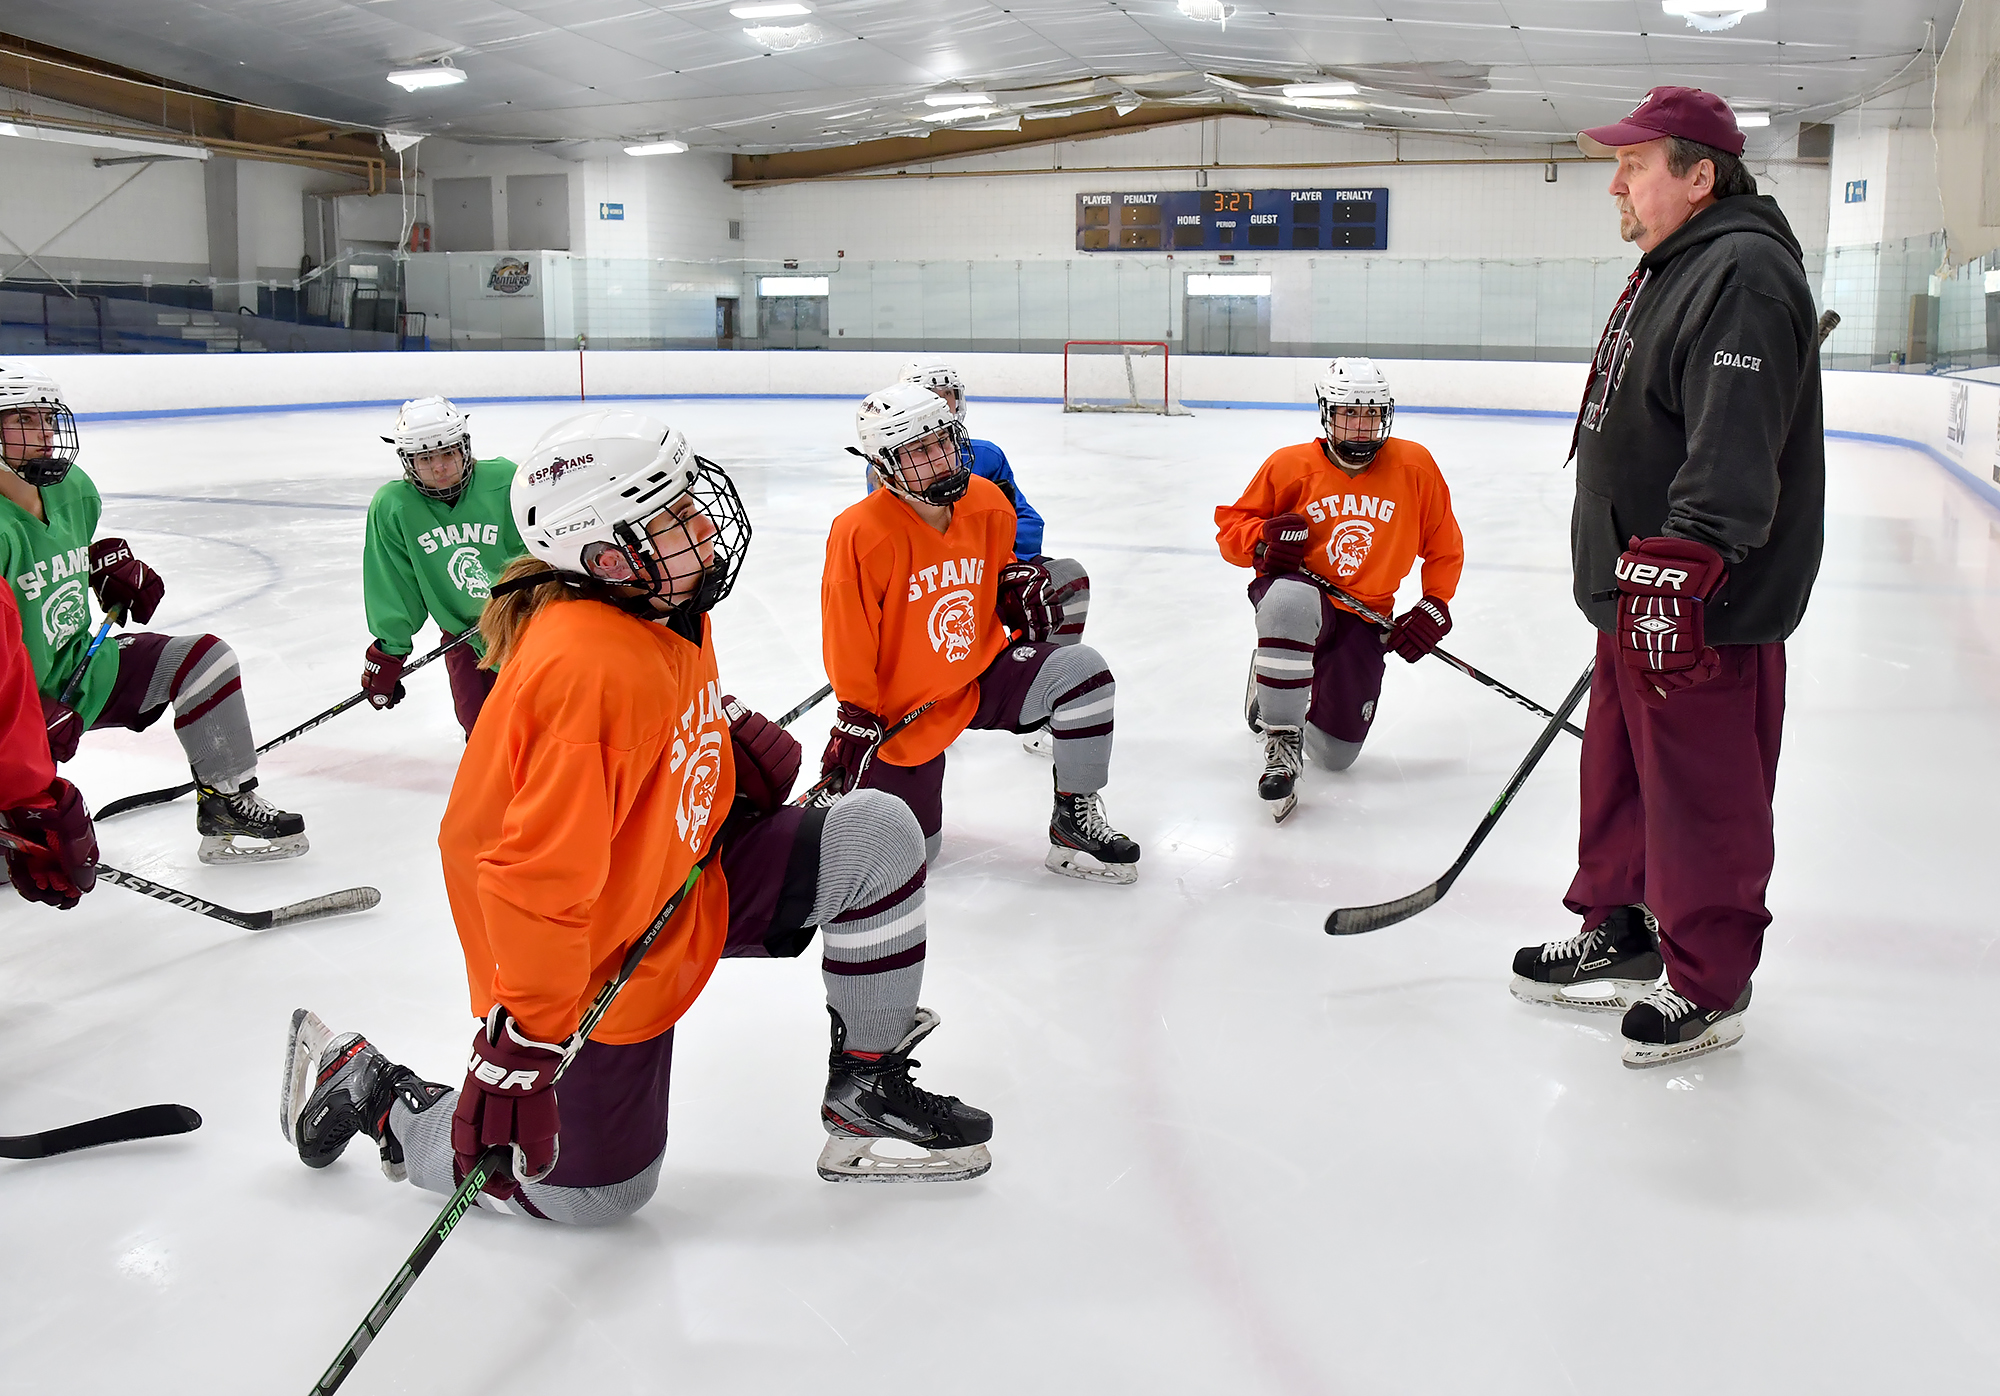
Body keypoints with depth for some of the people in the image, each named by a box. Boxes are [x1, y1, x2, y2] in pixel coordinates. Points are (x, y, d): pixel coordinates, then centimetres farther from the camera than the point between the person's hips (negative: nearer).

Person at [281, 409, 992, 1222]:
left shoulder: (662, 603, -6)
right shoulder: (587, 671, -34)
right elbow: (538, 877, -34)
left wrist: (739, 740, 0)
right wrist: (517, 1055, -32)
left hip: (687, 884, 8)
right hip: (608, 964, -8)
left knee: (878, 839, -4)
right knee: (599, 1189, 6)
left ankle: (866, 1090, 8)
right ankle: (379, 1098, 23)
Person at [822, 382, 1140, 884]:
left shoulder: (989, 505, -4)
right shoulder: (861, 533, -22)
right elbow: (849, 640, -16)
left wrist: (1019, 582, -2)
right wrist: (854, 719, -15)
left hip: (982, 670, 5)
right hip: (903, 705, -4)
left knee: (1083, 672, -19)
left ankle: (1075, 816, -5)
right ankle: (841, 791, 31)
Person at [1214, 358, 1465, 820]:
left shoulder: (1415, 466, -3)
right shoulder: (1289, 465, -7)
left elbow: (1443, 544, 9)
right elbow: (1231, 525, 1)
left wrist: (1435, 606, -2)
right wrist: (1264, 542, -21)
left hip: (1364, 616, 3)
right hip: (1298, 589, -3)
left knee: (1336, 755, 2)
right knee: (1290, 601, -44)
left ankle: (1278, 697, 37)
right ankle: (1282, 745, -29)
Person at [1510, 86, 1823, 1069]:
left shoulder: (1743, 276, -18)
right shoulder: (1669, 269, 16)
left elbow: (1733, 449, -29)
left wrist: (1680, 574, -34)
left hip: (1706, 610, -11)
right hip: (1639, 592, 11)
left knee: (1702, 801, 0)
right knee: (1618, 769, 19)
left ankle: (1708, 987, 14)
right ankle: (1618, 934, 35)